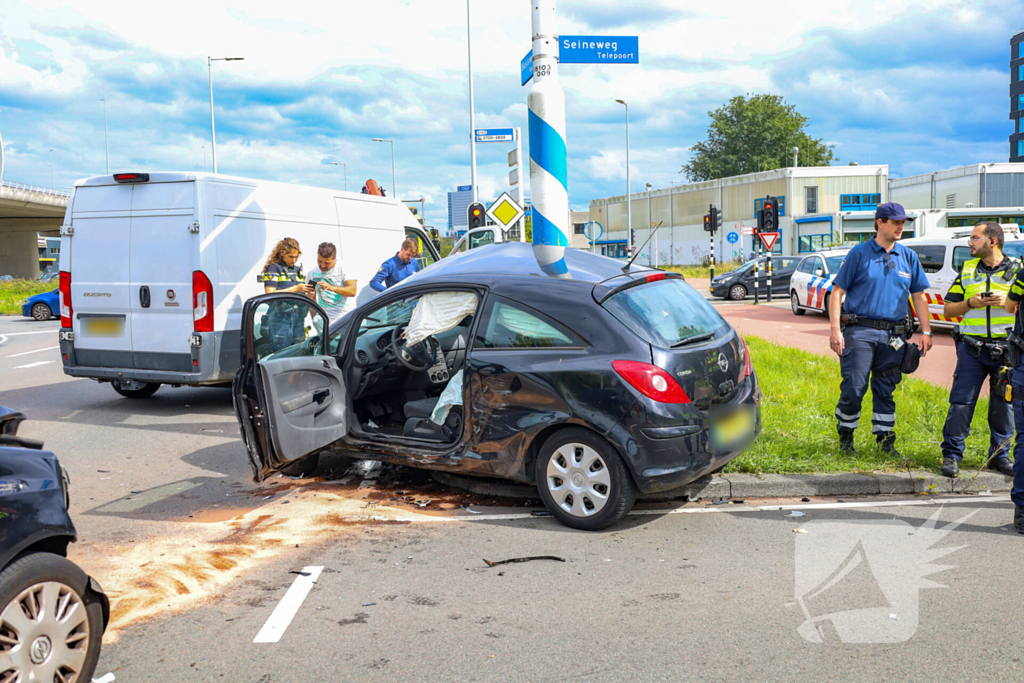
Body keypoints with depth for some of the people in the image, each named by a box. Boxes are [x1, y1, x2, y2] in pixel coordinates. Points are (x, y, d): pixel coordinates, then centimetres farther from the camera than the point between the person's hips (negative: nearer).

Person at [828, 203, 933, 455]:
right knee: (853, 388, -7)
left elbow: (919, 296, 15)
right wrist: (835, 329, -10)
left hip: (893, 336, 4)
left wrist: (926, 331, 8)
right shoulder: (859, 254, -1)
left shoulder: (908, 257, 11)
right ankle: (845, 437, 11)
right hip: (859, 331, -4)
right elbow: (837, 291, -2)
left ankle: (886, 440, 19)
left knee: (886, 390, 9)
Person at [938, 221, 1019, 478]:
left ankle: (1000, 455, 19)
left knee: (1003, 404, 6)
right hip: (972, 348, 1)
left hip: (1006, 350, 0)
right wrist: (970, 303, -6)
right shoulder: (967, 270, 11)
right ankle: (951, 455, 2)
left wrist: (1008, 301, -12)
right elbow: (948, 309, 12)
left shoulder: (1016, 270, 5)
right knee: (961, 402, -5)